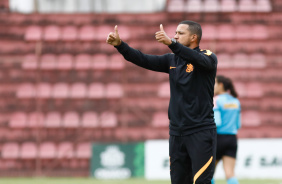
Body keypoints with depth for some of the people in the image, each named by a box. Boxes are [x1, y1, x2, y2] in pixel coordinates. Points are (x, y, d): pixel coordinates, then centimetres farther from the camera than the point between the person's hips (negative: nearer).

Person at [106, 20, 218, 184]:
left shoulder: (209, 57, -4)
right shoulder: (172, 60, 13)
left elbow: (201, 60, -27)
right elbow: (143, 60, 5)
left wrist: (171, 43, -40)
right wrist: (119, 44, -10)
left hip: (201, 133, -6)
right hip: (177, 132, 6)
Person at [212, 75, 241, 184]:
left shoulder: (216, 101, -8)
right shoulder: (236, 101, 12)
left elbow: (216, 123, -17)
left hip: (218, 138, -5)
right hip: (232, 138, 5)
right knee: (229, 173, -6)